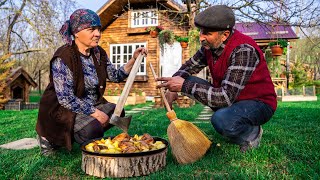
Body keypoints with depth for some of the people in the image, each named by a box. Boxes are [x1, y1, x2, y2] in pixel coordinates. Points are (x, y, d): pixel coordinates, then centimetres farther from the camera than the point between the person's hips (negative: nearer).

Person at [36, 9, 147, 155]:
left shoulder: (98, 53, 0)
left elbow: (116, 76, 6)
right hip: (62, 109, -8)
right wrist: (94, 113, -23)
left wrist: (134, 59, -7)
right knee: (92, 128, -29)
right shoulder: (62, 58, -22)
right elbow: (65, 98, -24)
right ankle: (51, 137, 0)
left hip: (91, 105, 8)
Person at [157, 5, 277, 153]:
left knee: (221, 120, -38)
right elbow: (189, 66, 9)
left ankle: (252, 133, -1)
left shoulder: (243, 50, -30)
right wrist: (173, 86, -10)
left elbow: (226, 97, -35)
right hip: (231, 97, 8)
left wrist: (184, 85, -34)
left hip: (259, 103, -8)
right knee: (190, 81, -5)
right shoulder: (210, 45, -6)